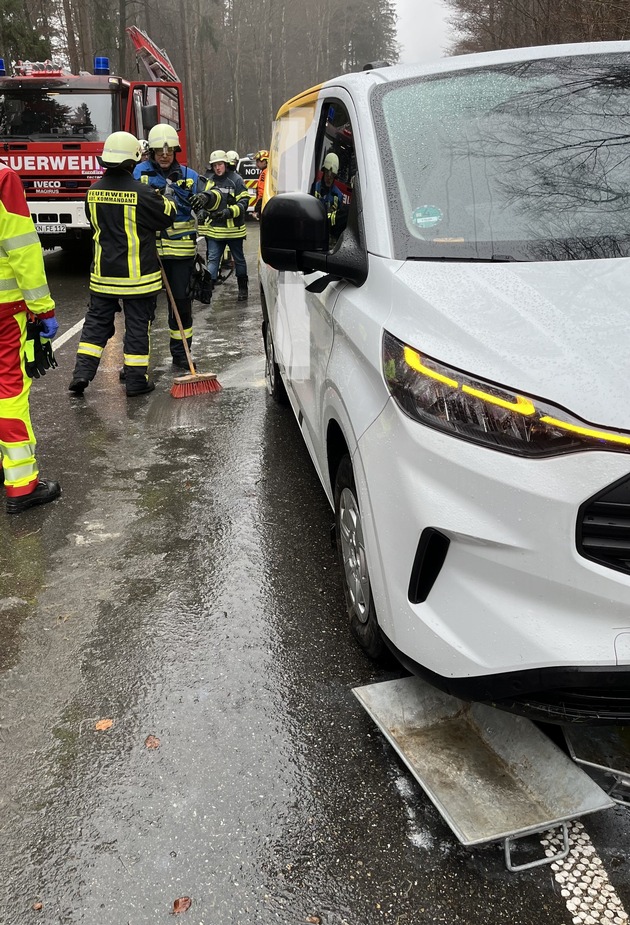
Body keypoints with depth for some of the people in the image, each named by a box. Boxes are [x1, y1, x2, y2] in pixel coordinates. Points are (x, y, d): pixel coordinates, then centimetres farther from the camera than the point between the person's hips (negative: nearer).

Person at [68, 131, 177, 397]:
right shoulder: (141, 192, -16)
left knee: (97, 320, 14)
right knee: (137, 325, 4)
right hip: (138, 274, -5)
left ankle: (82, 373, 8)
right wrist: (165, 200, 16)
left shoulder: (94, 191, 2)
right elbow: (168, 216, -3)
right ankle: (136, 380, 10)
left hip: (103, 272, 5)